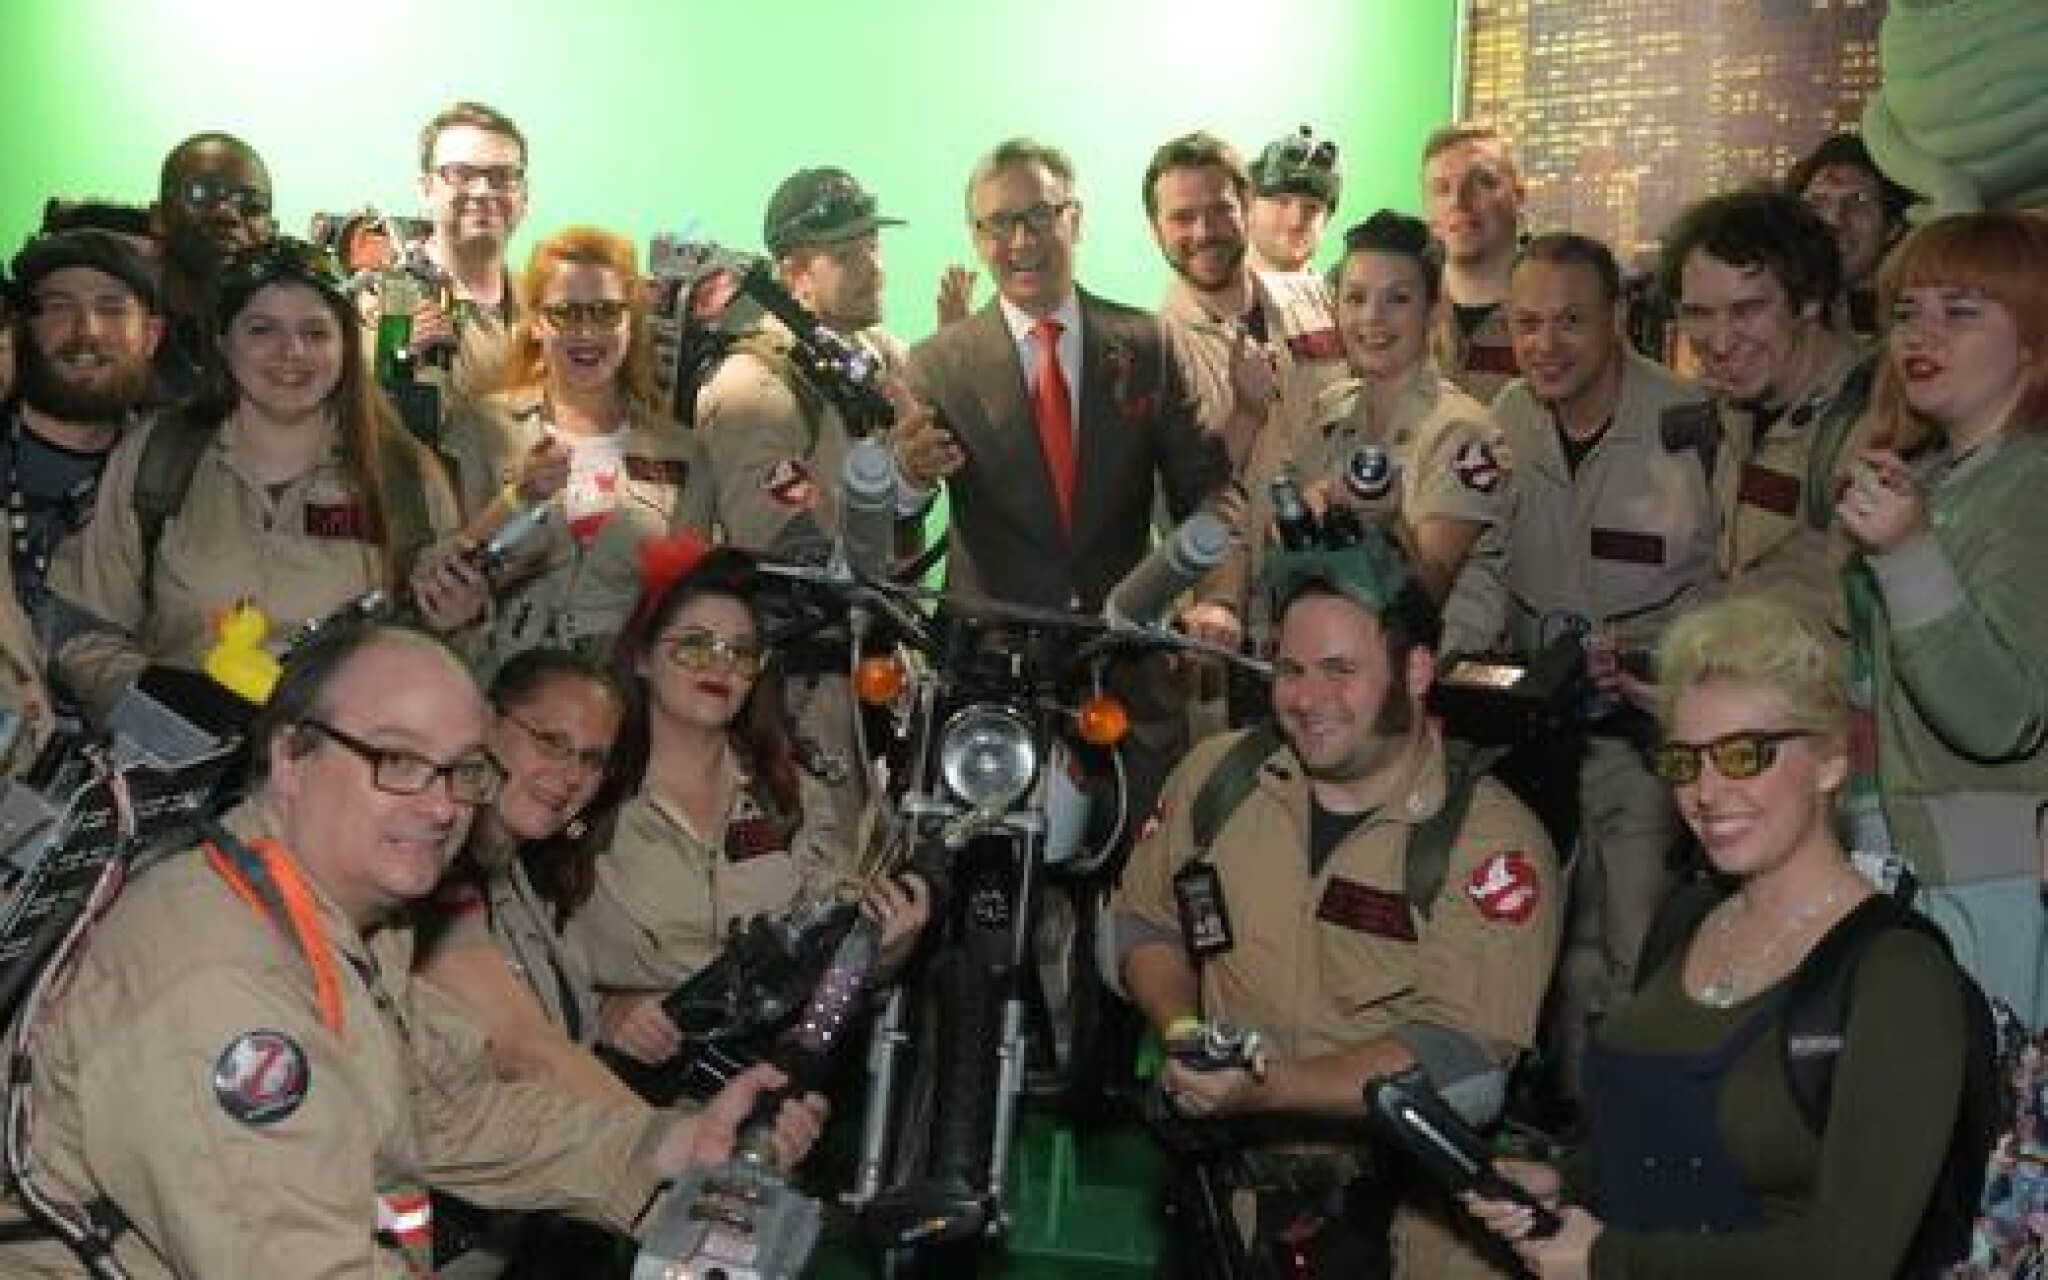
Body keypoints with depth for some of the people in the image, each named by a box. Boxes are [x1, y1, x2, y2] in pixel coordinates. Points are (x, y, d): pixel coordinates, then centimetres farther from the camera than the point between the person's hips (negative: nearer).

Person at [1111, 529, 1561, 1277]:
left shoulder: (1496, 843, -9)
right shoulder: (1216, 773, 6)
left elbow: (1463, 1064, -16)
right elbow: (1142, 920, 16)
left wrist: (1268, 1088, -25)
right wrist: (1186, 1033, -4)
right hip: (1228, 1192, 2)